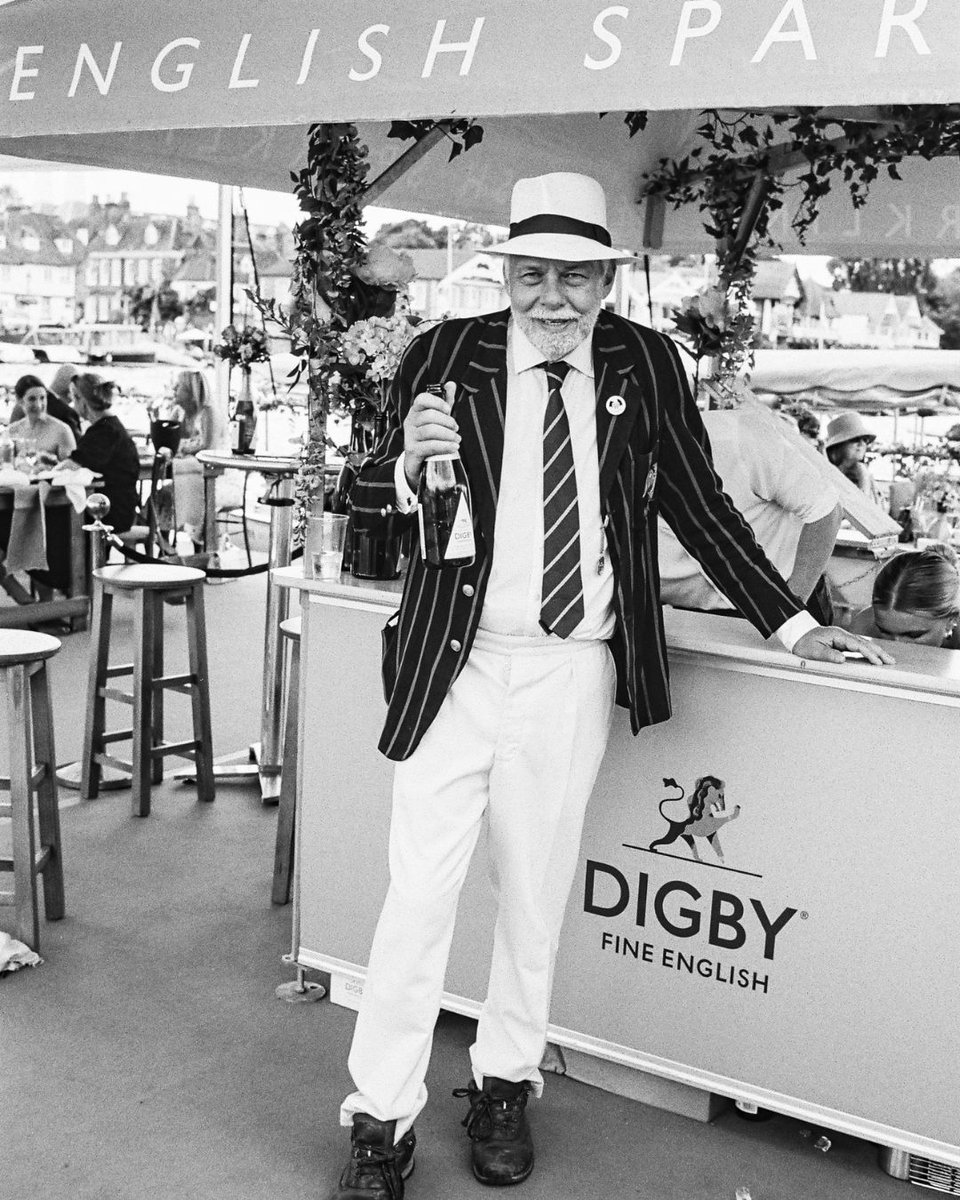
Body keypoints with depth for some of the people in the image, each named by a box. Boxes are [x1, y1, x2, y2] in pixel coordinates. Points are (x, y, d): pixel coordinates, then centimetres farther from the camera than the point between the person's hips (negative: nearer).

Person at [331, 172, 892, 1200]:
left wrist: (790, 623, 7)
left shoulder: (645, 365, 3)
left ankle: (504, 1085, 33)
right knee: (418, 892, 0)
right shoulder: (445, 355, -3)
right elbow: (366, 493, -3)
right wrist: (410, 461, -26)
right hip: (457, 664, -2)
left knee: (537, 892, 13)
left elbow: (698, 503, 9)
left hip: (574, 672, 2)